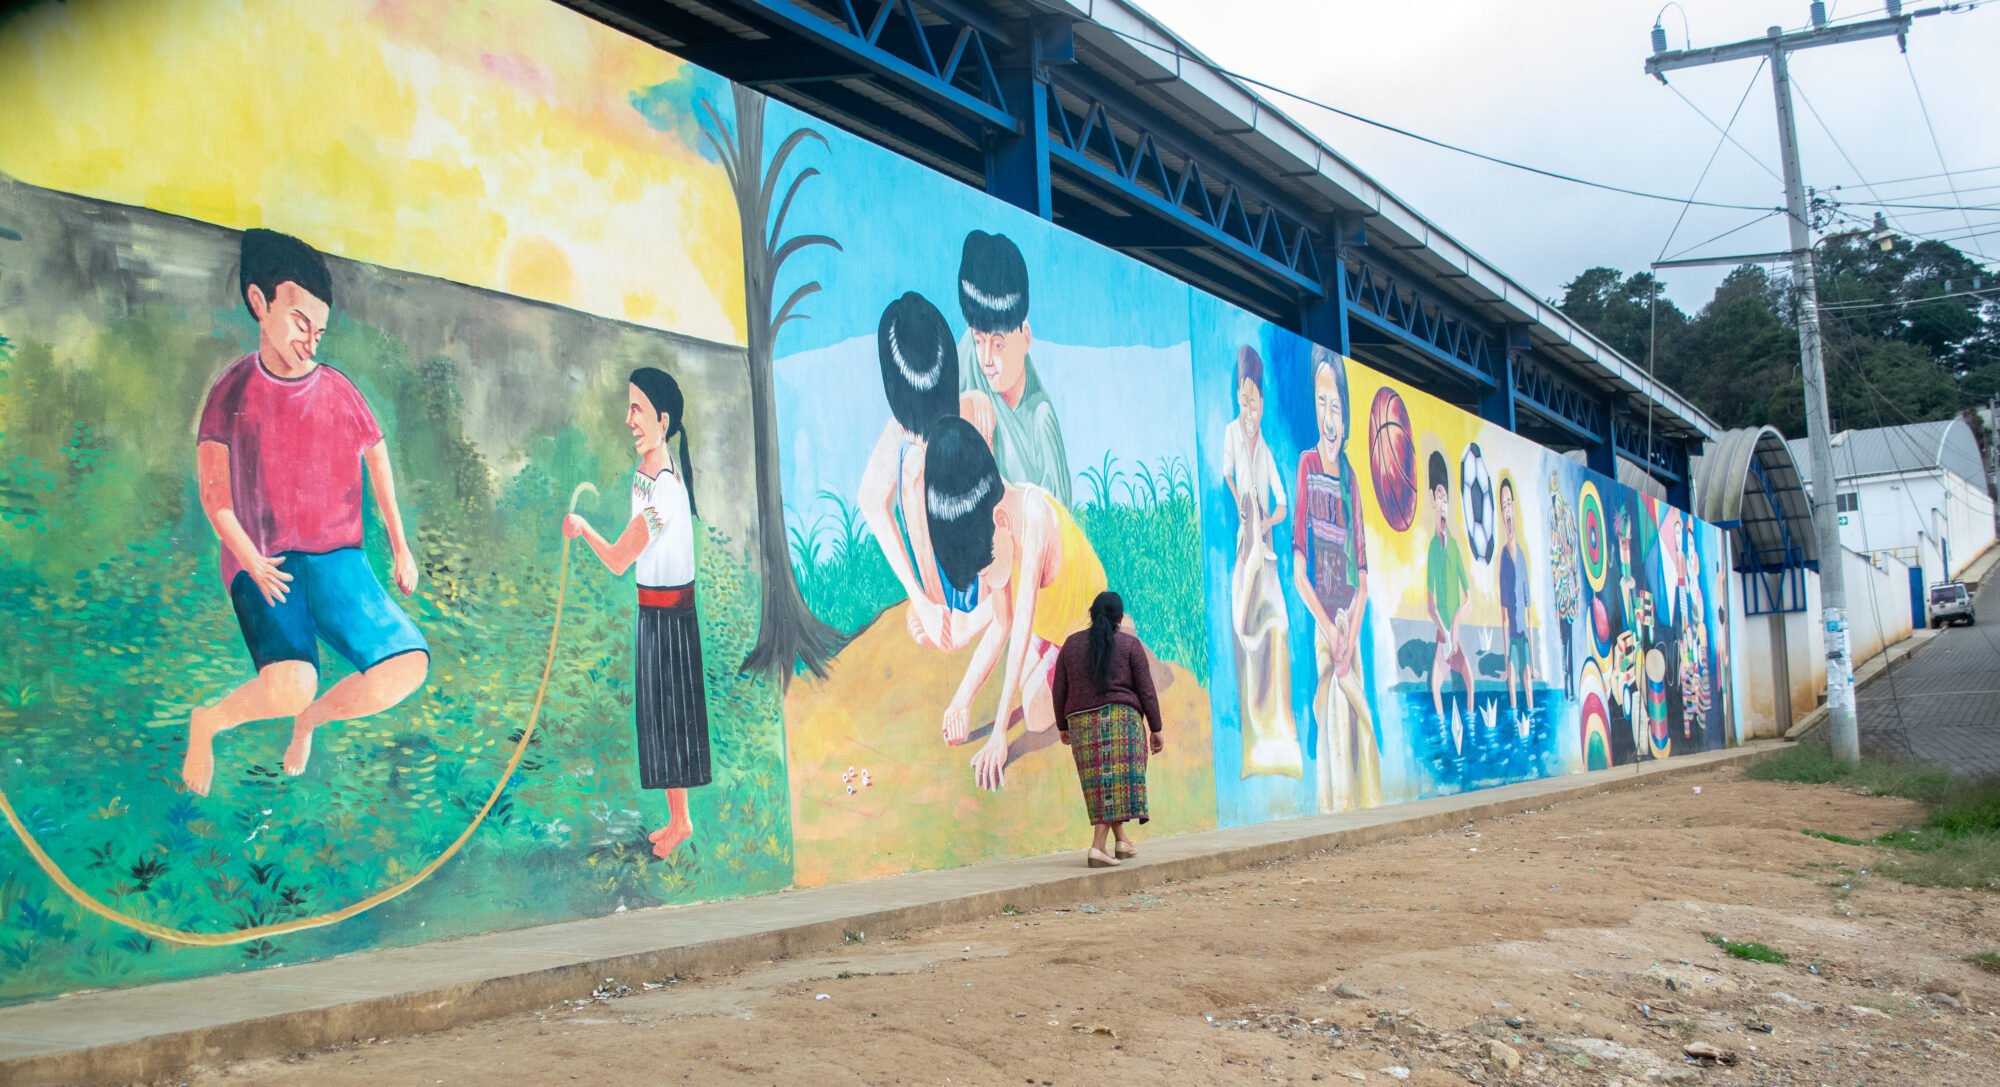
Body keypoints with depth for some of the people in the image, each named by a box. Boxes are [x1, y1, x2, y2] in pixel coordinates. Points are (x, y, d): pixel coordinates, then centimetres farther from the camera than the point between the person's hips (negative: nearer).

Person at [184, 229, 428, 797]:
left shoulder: (340, 392, 4)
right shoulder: (233, 391, -1)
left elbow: (378, 465, 17)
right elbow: (214, 492, -4)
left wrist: (401, 548, 16)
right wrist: (253, 563, -16)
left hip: (336, 561, 3)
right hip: (264, 566, -3)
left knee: (408, 667, -15)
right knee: (289, 688, -29)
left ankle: (310, 718, 16)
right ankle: (207, 721, 7)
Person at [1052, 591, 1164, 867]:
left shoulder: (1071, 644, 8)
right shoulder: (1130, 644, 1)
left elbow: (1059, 690, 8)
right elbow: (1146, 690, -1)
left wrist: (1063, 726, 18)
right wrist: (1155, 729, 5)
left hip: (1081, 721, 4)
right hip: (1121, 718, -3)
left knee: (1099, 784, 13)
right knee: (1116, 781, -5)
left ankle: (1121, 840, 16)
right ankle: (1098, 846, -15)